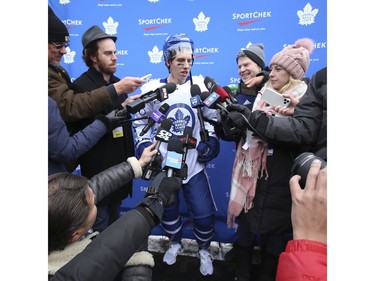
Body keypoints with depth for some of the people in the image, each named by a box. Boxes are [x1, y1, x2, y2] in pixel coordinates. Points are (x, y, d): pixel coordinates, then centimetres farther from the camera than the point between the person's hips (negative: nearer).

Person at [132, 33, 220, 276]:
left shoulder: (200, 85, -4)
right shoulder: (152, 89, -4)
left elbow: (212, 116, 5)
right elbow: (140, 121, 6)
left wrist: (212, 140, -8)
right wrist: (144, 146, -5)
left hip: (194, 162, 0)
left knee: (204, 214, 1)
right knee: (168, 210, 17)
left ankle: (204, 250, 33)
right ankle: (175, 244, 47)